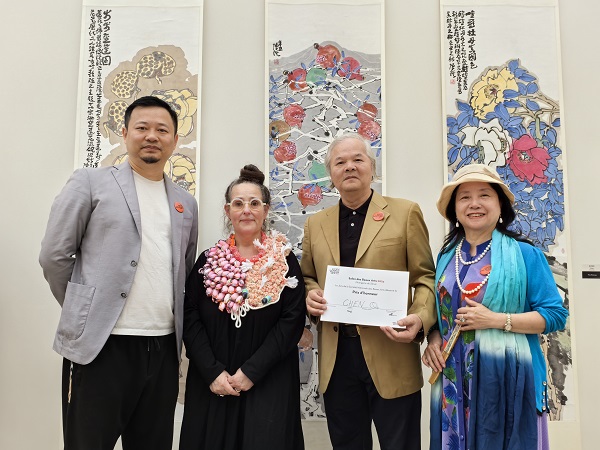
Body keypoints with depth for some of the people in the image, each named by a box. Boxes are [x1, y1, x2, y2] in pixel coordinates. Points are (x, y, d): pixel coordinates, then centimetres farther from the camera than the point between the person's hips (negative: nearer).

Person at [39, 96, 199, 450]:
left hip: (164, 348, 4)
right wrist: (84, 313, 4)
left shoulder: (187, 203, 13)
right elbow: (54, 256, 0)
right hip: (101, 345, -4)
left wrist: (176, 326, 12)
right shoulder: (90, 183, 1)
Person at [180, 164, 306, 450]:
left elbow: (293, 320, -8)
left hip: (268, 384, -2)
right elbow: (190, 318, 0)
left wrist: (252, 371, -14)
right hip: (211, 385, 2)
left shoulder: (284, 261, -3)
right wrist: (212, 372, -11)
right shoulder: (209, 260, 3)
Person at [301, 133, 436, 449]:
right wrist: (310, 296, -4)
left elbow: (425, 277, 0)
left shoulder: (405, 213, 1)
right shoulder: (315, 224, 10)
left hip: (391, 356, -3)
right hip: (335, 357, 3)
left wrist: (420, 318, -18)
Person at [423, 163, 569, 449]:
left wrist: (495, 320, -17)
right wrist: (434, 337, -3)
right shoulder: (446, 256, 7)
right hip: (454, 378, 4)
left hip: (507, 377, -4)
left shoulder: (525, 254, -5)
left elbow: (555, 315, -8)